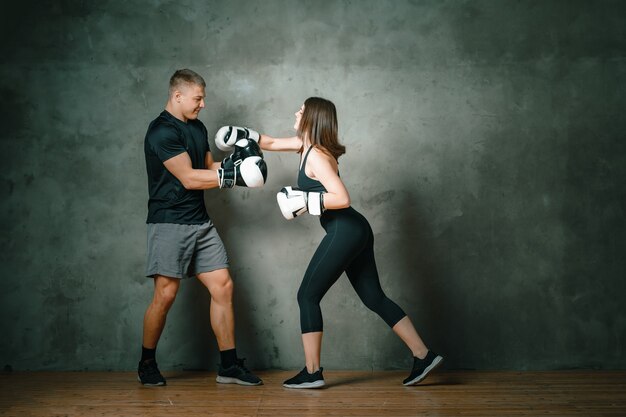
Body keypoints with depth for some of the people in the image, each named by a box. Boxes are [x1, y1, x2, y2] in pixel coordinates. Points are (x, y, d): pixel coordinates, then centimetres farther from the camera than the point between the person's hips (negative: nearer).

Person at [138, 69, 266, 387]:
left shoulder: (197, 127, 15)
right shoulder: (161, 132, -12)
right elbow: (188, 178, -18)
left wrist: (236, 160, 3)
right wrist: (233, 176, -20)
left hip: (201, 223, 8)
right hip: (170, 224, -8)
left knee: (223, 287, 1)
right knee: (165, 295, -7)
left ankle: (229, 366, 8)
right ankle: (147, 364, 14)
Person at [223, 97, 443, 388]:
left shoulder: (316, 155, -15)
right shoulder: (305, 144, 12)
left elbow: (342, 199, -24)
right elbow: (272, 143, 28)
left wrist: (305, 201, -17)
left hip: (345, 232, -10)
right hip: (353, 232, 10)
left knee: (308, 296, -1)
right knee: (374, 298, 12)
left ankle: (312, 373, 5)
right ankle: (423, 356, 14)